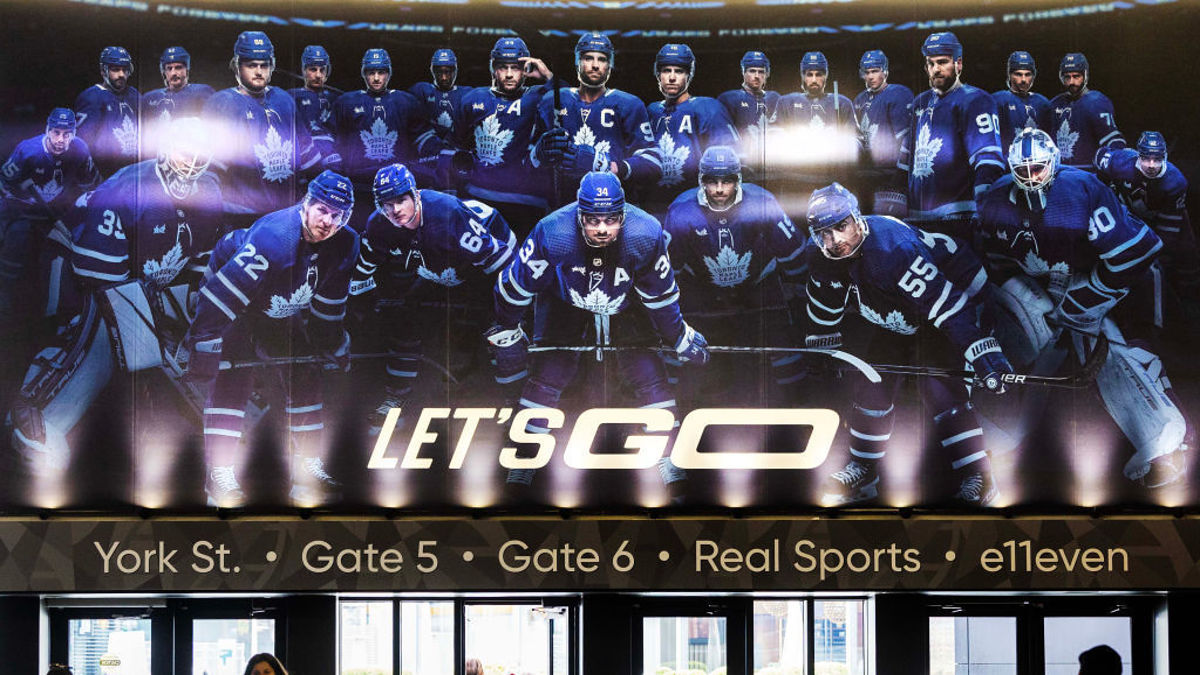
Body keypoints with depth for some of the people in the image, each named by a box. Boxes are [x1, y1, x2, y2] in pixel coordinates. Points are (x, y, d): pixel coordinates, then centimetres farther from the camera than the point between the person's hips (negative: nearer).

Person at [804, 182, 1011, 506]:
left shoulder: (893, 248, -39)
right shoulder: (824, 260, -14)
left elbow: (948, 305, -41)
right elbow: (824, 307, 8)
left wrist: (985, 356, -45)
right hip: (898, 316, 8)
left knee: (938, 387, -21)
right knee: (874, 383, 4)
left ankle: (978, 476, -14)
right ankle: (862, 472, 19)